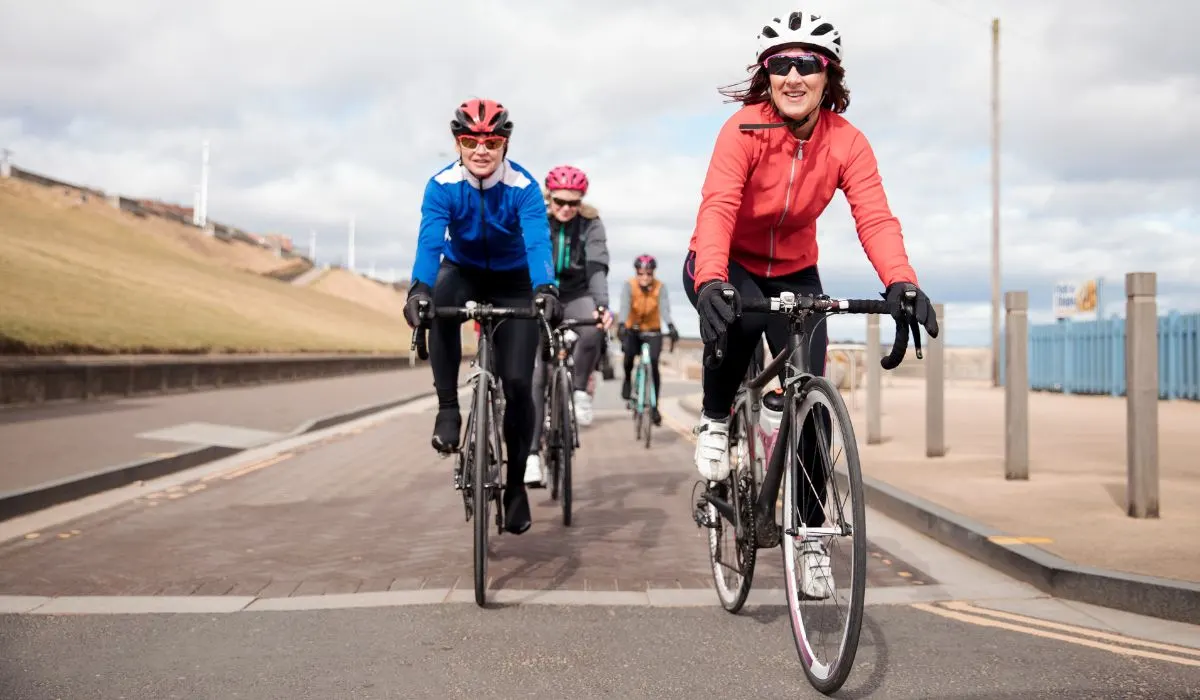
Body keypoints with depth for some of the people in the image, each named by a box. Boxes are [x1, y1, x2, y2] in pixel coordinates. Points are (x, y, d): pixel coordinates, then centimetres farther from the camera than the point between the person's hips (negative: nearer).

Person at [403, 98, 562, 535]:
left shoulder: (523, 186, -24)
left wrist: (546, 290, -56)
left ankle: (516, 483, 7)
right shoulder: (442, 186, -21)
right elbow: (429, 240, -34)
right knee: (439, 302, -38)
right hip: (463, 273, 1)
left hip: (513, 282, 0)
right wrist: (419, 289, -53)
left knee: (517, 383, -11)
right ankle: (448, 409, -25)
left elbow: (538, 242, -37)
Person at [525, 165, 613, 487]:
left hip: (577, 296, 0)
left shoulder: (591, 224, -10)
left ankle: (580, 389, -9)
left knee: (593, 328, -35)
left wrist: (602, 306, -39)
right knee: (536, 373, -11)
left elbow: (597, 267, -21)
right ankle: (532, 453, -9)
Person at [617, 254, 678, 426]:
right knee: (629, 352, -29)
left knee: (653, 363, -17)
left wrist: (671, 326, -51)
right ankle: (627, 379, 4)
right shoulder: (629, 286, -17)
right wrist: (622, 325, -53)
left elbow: (664, 308, -31)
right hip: (632, 330, 0)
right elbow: (625, 306, -33)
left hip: (653, 331, 0)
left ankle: (654, 407, -7)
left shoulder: (660, 287, -16)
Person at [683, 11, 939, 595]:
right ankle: (715, 420, -9)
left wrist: (901, 284, -45)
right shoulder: (744, 130, -23)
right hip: (726, 265, -3)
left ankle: (810, 532, 8)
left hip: (793, 272, 3)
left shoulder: (846, 142, -15)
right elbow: (717, 207, -36)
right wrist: (711, 283, -54)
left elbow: (875, 218, -26)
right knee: (738, 319, -39)